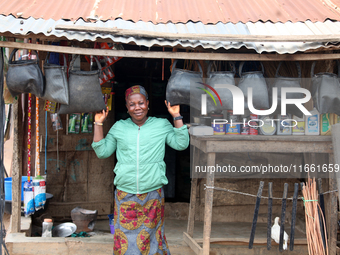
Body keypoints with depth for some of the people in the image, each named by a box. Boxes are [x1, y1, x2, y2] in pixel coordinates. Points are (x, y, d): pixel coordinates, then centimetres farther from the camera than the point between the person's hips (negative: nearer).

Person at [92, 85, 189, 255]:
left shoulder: (162, 125, 7)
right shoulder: (119, 127, 10)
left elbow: (181, 144, -1)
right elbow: (102, 152, 10)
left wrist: (176, 117, -5)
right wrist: (98, 124, 5)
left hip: (153, 195, -1)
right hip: (125, 195, 1)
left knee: (151, 237, 7)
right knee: (125, 239, 4)